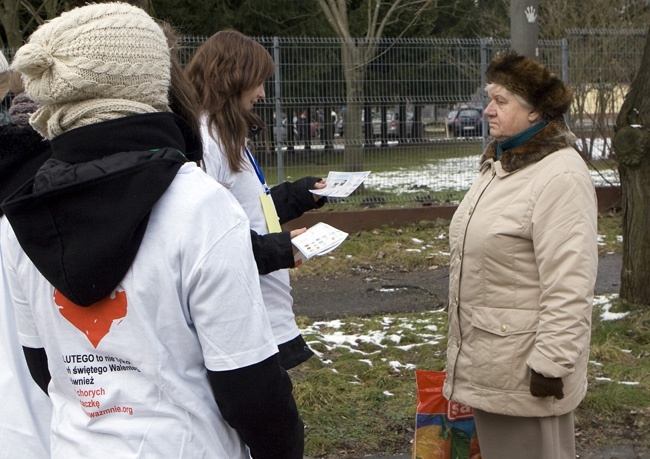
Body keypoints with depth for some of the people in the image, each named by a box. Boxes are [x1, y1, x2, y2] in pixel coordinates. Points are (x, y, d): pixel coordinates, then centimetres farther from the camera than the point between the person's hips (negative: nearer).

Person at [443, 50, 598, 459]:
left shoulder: (560, 176, -19)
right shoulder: (500, 164, 12)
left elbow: (568, 287, -24)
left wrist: (551, 364, -23)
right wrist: (465, 342, 22)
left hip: (525, 372, -9)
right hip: (488, 363, 9)